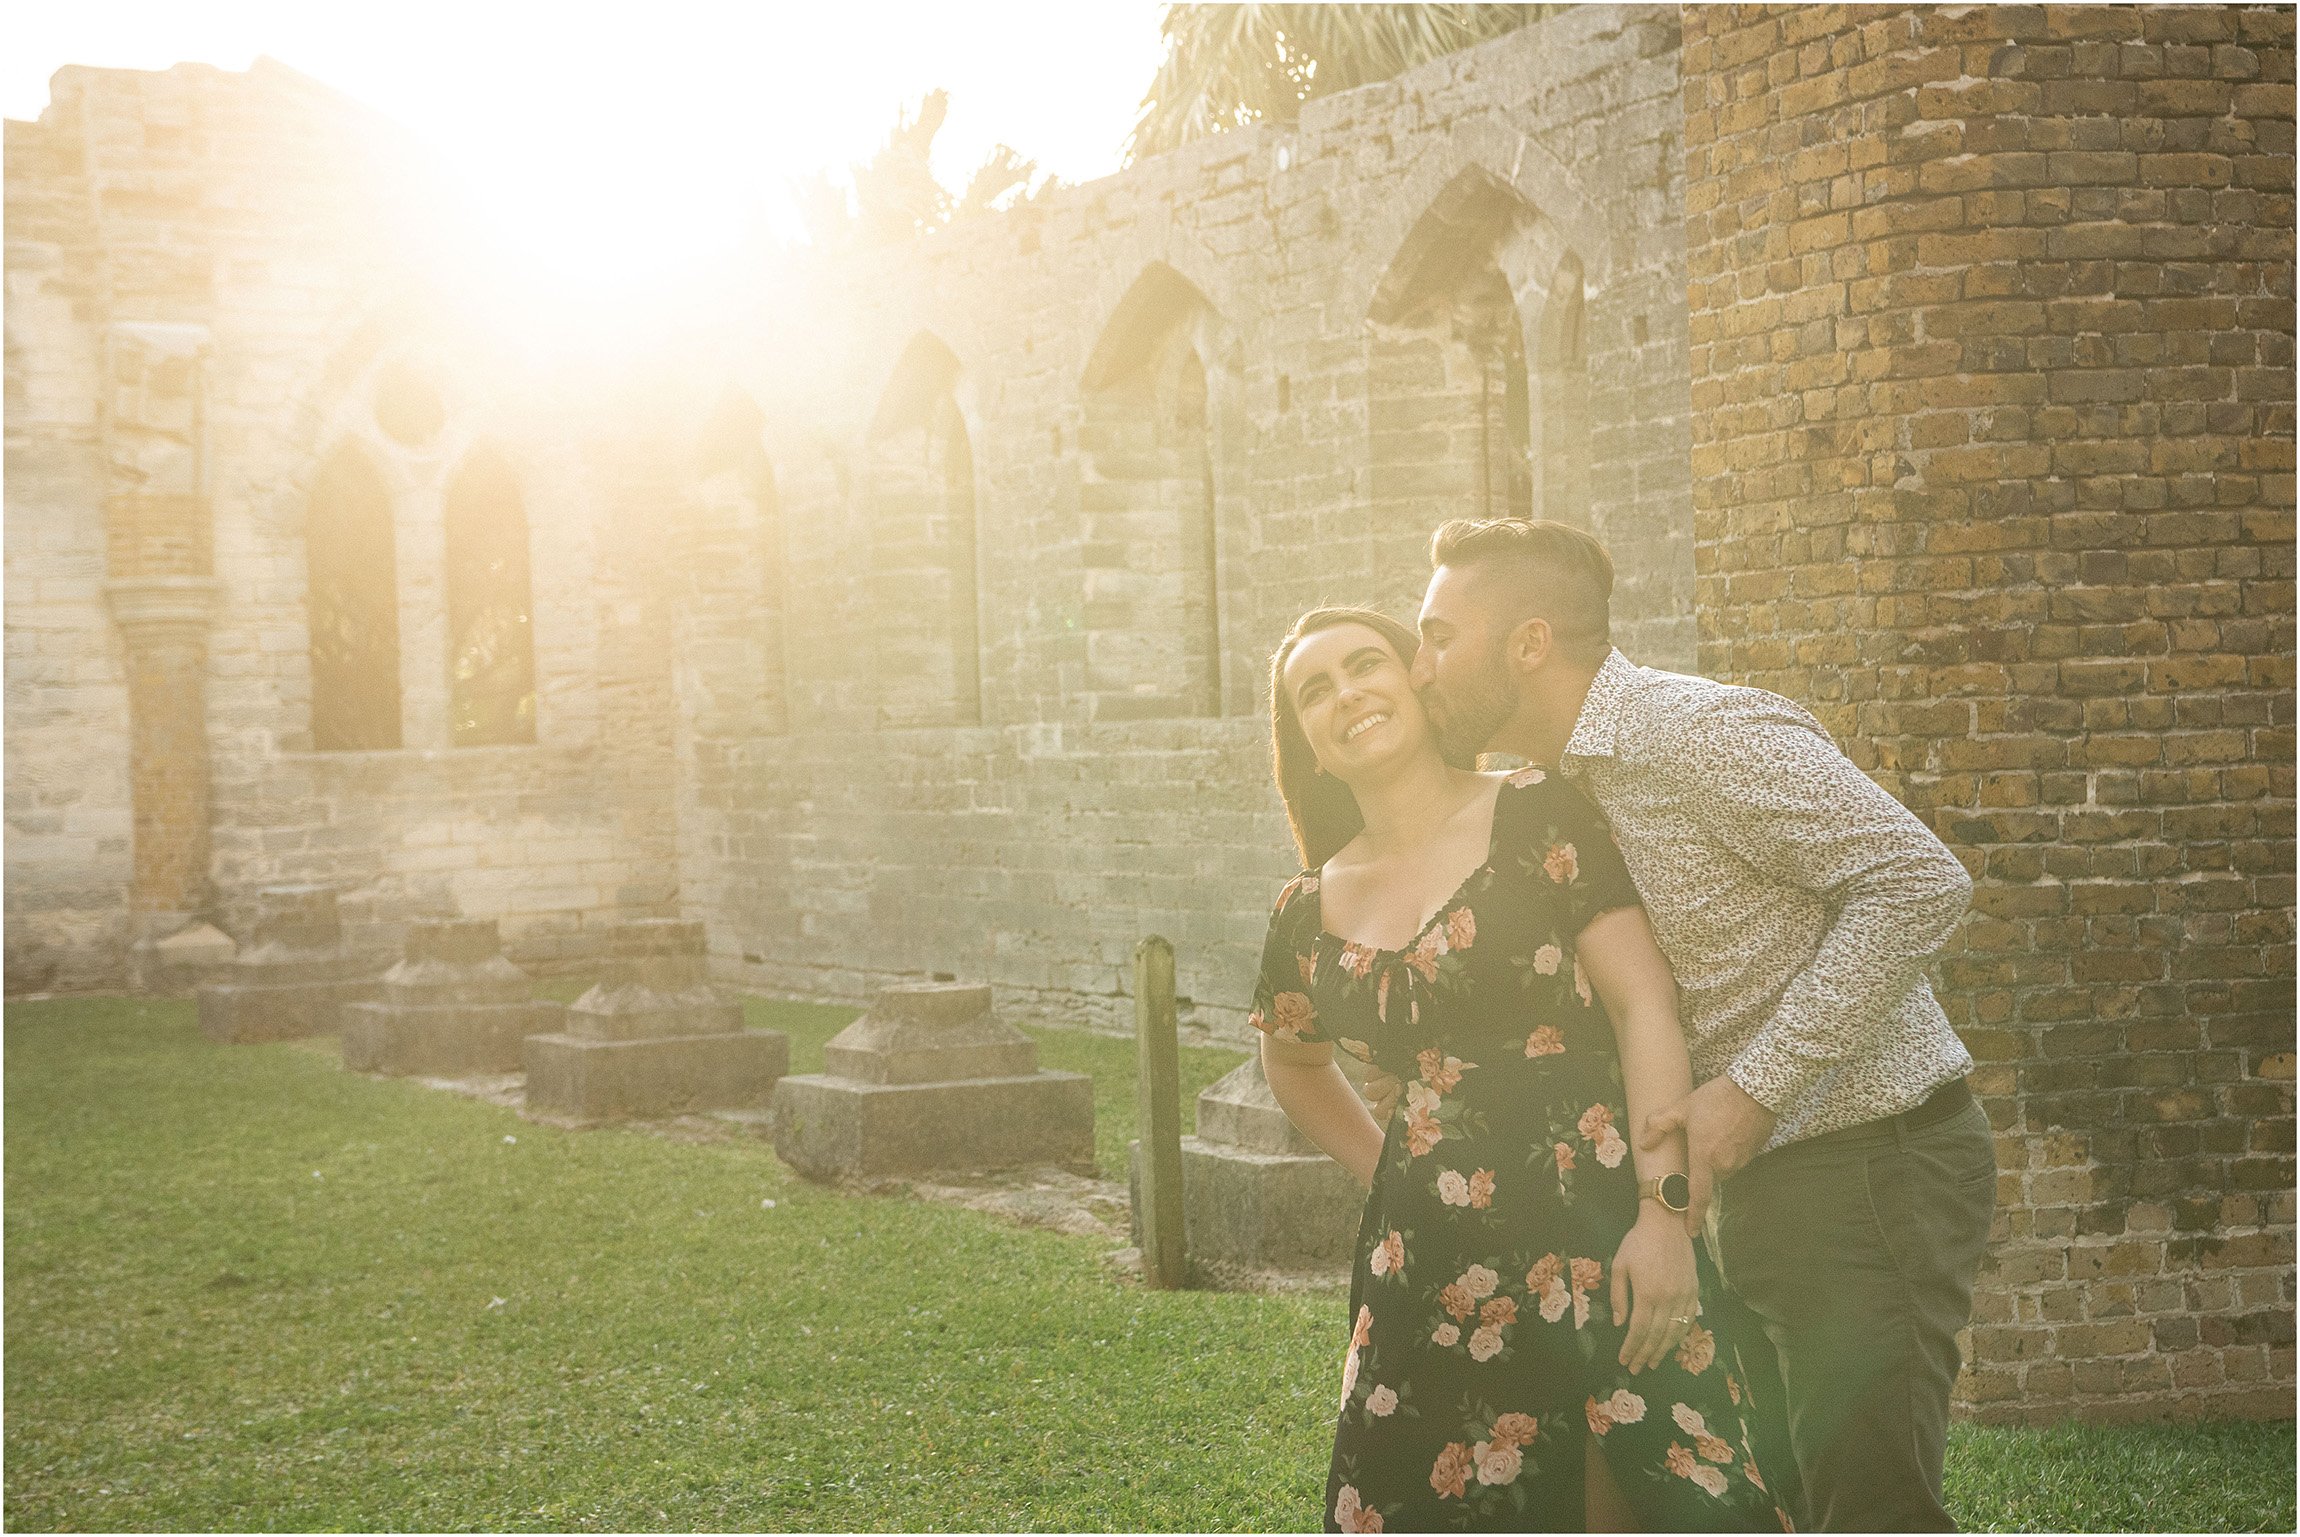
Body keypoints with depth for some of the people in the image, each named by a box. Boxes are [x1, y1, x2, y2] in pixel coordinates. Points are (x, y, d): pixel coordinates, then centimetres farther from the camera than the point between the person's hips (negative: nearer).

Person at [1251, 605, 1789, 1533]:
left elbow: (1643, 1004, -6)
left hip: (1602, 1231, -4)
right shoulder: (1313, 912, 10)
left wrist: (1662, 1204, -13)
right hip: (1434, 1266, 4)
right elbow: (1294, 1061, 30)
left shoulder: (1537, 816, -1)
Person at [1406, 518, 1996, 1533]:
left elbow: (1920, 883, -23)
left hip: (1868, 1165, -9)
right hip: (1754, 1183, 9)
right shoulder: (1570, 787, 12)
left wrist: (1755, 1085, -22)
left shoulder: (1702, 732, -17)